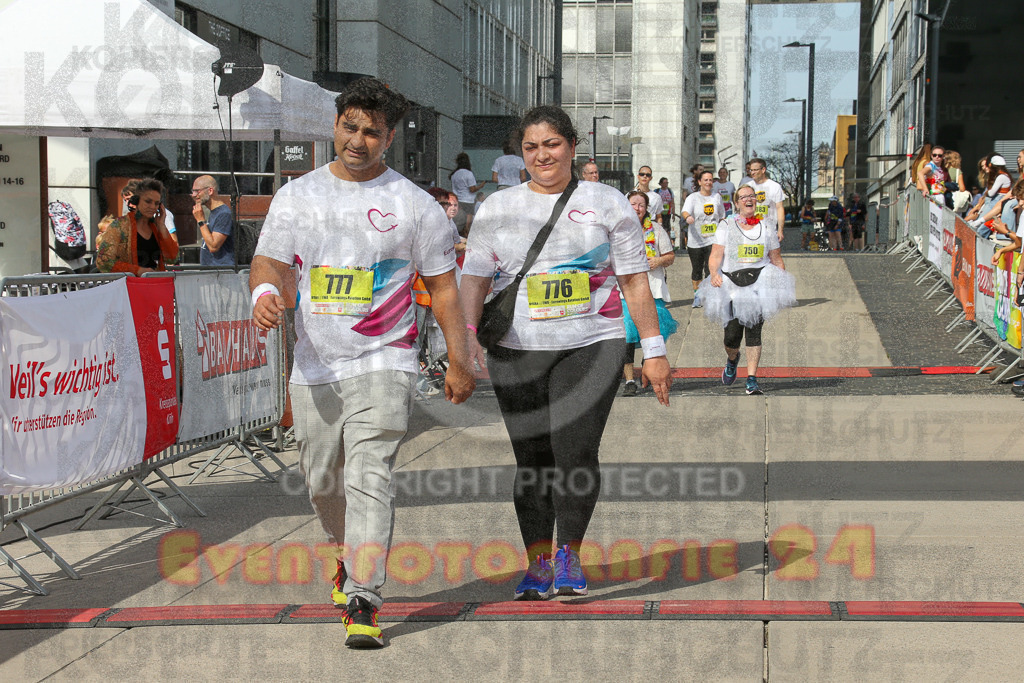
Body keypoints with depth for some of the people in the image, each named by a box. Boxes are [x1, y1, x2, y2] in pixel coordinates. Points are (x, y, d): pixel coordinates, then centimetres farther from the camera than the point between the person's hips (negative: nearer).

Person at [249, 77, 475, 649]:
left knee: (370, 478, -17)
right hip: (315, 368, 4)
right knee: (323, 483, 13)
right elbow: (270, 262, 5)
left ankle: (363, 602, -18)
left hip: (383, 365, -3)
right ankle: (351, 558, 42)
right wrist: (267, 291, -20)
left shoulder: (415, 204, 1)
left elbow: (443, 286, 5)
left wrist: (459, 361, 2)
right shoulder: (297, 196, 8)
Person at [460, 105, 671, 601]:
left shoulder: (608, 203, 7)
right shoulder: (497, 208, 11)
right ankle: (538, 564, 16)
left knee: (575, 454, -15)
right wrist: (467, 333, -9)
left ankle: (569, 553, 3)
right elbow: (474, 279, 8)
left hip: (591, 343, -2)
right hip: (517, 350, 2)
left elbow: (635, 281, 7)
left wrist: (653, 351, 3)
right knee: (531, 461, 3)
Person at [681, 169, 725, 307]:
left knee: (711, 269, -13)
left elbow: (722, 217, 19)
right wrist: (687, 217, -43)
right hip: (695, 241, -1)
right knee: (696, 271, 10)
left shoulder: (717, 197, 9)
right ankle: (697, 296, 25)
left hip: (713, 240, 1)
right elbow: (685, 210, -20)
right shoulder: (693, 197, -2)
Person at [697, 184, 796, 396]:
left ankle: (752, 379, -10)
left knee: (754, 330, -11)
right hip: (732, 283, -1)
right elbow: (716, 255, 0)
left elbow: (777, 259, 17)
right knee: (732, 334, -4)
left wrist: (783, 284, 6)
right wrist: (714, 273, -20)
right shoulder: (726, 226, 9)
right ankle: (732, 359, 32)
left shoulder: (766, 227, 15)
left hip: (759, 282, 1)